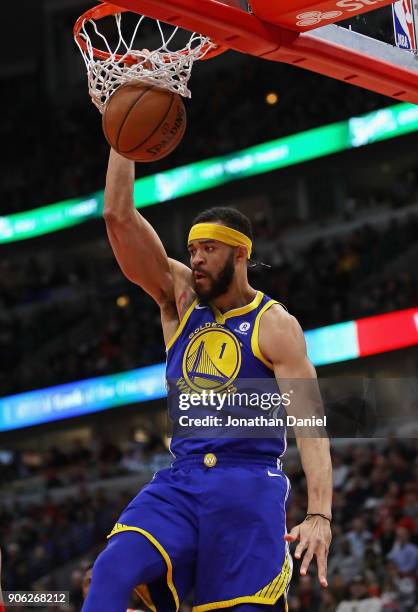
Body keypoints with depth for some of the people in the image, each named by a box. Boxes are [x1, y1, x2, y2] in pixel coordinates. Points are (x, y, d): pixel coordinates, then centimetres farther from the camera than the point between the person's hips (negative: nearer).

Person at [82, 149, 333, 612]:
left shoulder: (274, 325, -1)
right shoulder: (179, 298, 11)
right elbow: (118, 216, 4)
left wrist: (319, 514, -22)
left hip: (249, 485, -3)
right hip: (180, 481, 3)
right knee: (112, 571, -21)